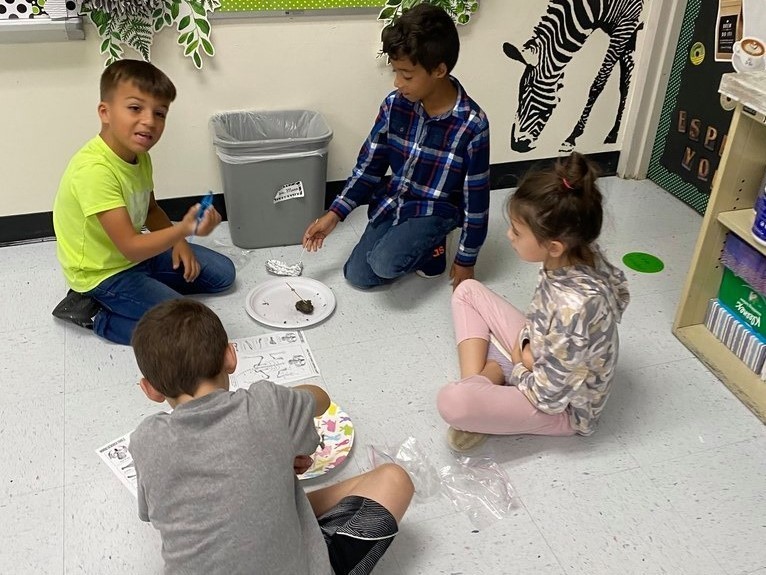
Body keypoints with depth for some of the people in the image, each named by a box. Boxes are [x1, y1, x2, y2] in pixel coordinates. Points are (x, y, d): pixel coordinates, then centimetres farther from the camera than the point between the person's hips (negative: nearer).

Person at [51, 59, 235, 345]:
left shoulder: (139, 155, -3)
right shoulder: (95, 171, -32)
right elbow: (131, 247, -34)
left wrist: (178, 241, -5)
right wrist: (182, 230, -51)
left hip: (138, 252, 9)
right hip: (104, 272, -9)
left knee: (222, 273, 13)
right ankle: (96, 317, 0)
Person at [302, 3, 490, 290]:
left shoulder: (472, 124, -24)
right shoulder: (395, 104, -12)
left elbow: (475, 197, -15)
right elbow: (369, 164, -1)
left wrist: (465, 259, -8)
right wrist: (334, 214, -7)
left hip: (435, 210, -5)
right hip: (391, 202, 5)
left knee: (385, 264, -28)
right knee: (357, 276, 1)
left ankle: (431, 247, 3)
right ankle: (418, 244, 20)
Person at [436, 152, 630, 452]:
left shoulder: (575, 306, -39)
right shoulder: (577, 252, -16)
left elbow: (547, 395, -27)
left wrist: (516, 369, -9)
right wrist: (526, 345, -11)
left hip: (560, 404, -8)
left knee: (451, 402, -32)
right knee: (467, 291, 7)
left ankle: (494, 373, -1)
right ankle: (478, 383, -2)